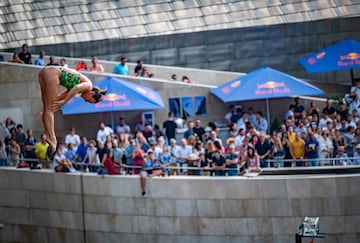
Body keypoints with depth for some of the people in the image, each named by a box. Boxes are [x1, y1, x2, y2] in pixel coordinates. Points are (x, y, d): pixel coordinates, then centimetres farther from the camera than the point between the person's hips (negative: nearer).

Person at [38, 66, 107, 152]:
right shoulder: (89, 85, 0)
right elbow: (77, 88, -19)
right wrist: (63, 102, -16)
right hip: (53, 73, -9)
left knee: (47, 108, 7)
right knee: (49, 108, -8)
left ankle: (49, 136, 9)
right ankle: (51, 138, -7)